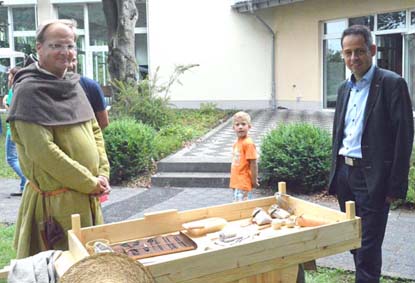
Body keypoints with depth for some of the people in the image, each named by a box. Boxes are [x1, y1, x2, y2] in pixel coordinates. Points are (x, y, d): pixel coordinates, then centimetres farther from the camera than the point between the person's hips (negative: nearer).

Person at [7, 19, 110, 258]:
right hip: (56, 201, -7)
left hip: (88, 197, 7)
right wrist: (90, 183, -15)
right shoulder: (29, 90, -14)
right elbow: (42, 150, -21)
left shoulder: (73, 85, 9)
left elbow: (95, 131, 14)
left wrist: (103, 173, 0)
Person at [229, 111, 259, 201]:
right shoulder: (236, 143, 9)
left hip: (244, 183, -8)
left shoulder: (248, 143, -15)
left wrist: (254, 181, -10)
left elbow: (253, 164, -14)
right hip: (236, 183, 8)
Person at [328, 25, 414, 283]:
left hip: (372, 177, -7)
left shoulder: (392, 84, -9)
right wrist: (336, 175, 14)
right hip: (345, 173, 7)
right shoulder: (345, 88, 12)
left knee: (368, 245, 0)